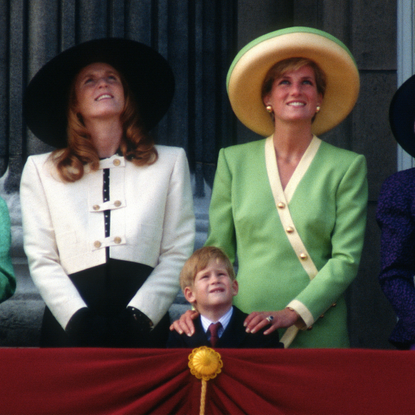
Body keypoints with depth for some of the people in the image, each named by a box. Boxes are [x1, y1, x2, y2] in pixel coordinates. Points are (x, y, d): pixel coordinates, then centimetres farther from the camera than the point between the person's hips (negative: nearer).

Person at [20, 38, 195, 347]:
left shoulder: (170, 162, 12)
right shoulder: (41, 170, 12)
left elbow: (178, 253, 5)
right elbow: (41, 259, 6)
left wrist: (138, 315, -8)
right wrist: (79, 318, -9)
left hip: (143, 326, 0)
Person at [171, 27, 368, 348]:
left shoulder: (347, 167, 3)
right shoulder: (234, 161, 10)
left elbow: (346, 258, -3)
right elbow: (218, 249, 11)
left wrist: (292, 314, -15)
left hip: (318, 331, -1)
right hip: (243, 326, 1)